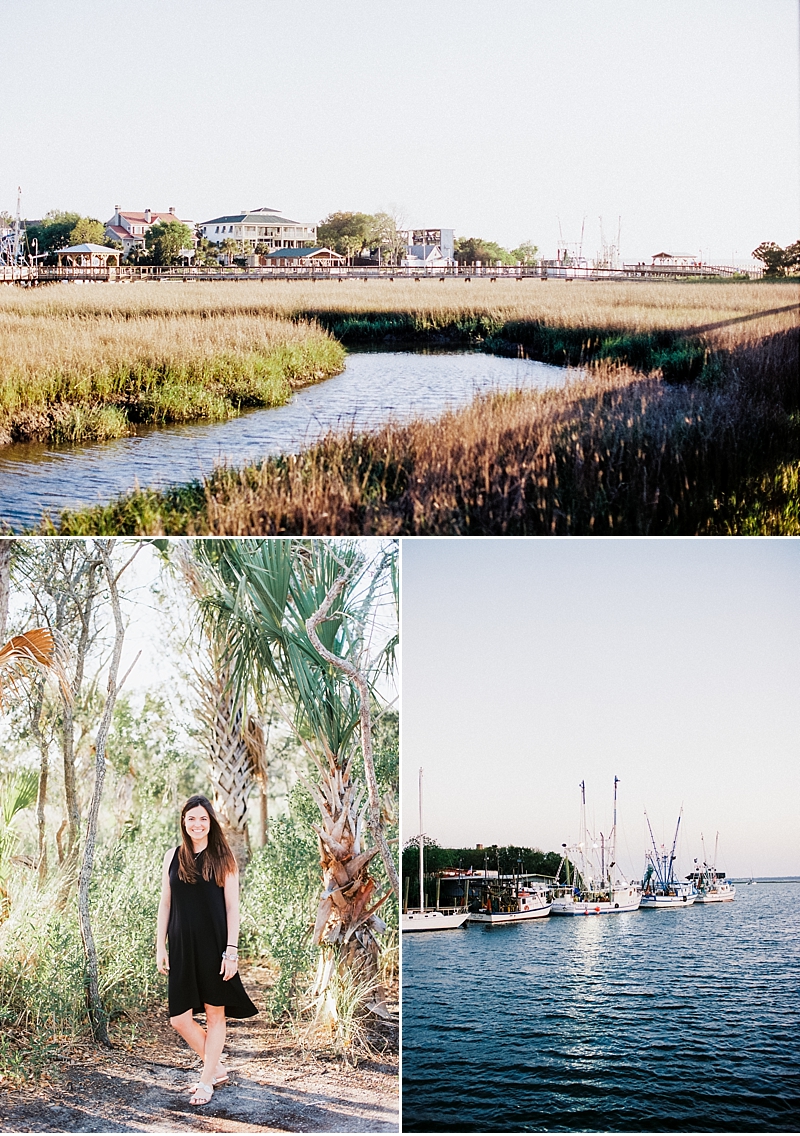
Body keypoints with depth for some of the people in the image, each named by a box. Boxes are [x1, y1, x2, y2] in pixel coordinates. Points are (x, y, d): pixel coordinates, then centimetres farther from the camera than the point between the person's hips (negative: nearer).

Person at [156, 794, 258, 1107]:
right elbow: (165, 904, 10)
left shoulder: (223, 858, -1)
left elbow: (232, 907, -3)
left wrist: (232, 950, -10)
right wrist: (160, 946, 5)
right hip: (183, 946, 3)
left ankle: (207, 1081, 19)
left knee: (215, 1014, 5)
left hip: (214, 946, -3)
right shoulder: (173, 857, 7)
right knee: (179, 1019, 1)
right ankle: (218, 1069, 22)